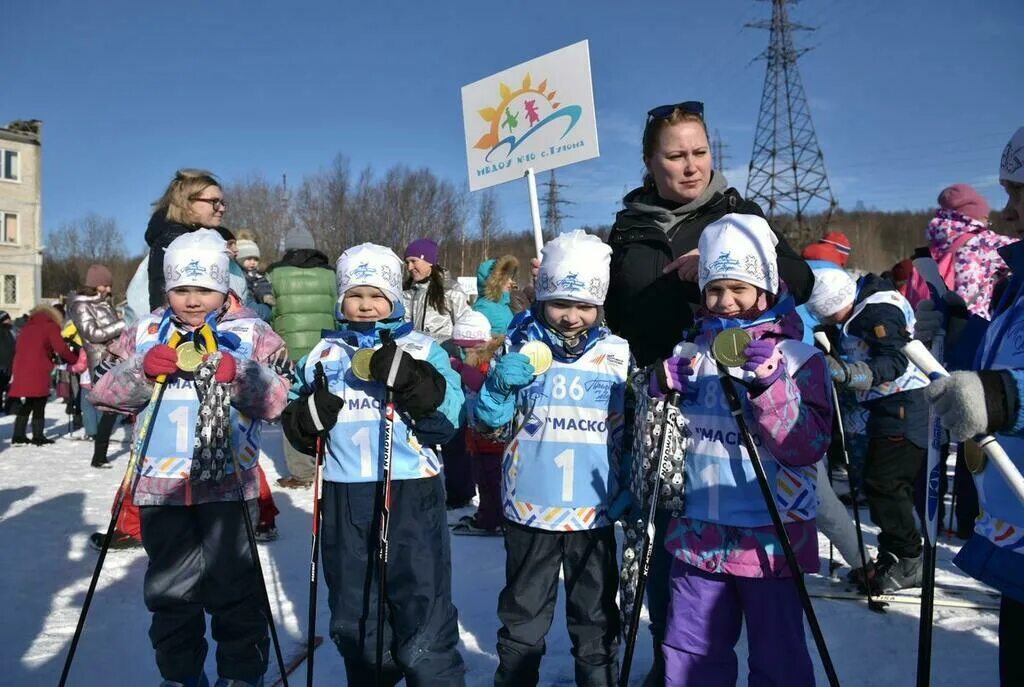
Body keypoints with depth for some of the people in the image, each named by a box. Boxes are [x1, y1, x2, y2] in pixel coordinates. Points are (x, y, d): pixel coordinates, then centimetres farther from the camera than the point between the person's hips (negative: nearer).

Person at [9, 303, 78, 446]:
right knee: (39, 406, 2)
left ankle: (18, 436, 16)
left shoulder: (26, 327, 22)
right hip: (38, 372, -6)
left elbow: (19, 347, 20)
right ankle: (38, 437, 4)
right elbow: (61, 349, -6)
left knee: (26, 405, 16)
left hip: (21, 370, 6)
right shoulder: (50, 326, 2)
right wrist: (76, 360, 5)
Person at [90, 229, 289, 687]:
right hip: (161, 484, 3)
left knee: (234, 585, 7)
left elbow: (279, 400, -8)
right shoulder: (145, 334, 7)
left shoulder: (251, 334, -1)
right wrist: (142, 372, -14)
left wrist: (239, 375, -25)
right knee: (170, 586, 15)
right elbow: (102, 392, 3)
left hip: (227, 482, -3)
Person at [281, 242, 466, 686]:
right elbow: (295, 426, 13)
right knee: (353, 619, 19)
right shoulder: (322, 355, 9)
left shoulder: (422, 350, -1)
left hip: (410, 496, -4)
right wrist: (308, 417, -9)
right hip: (344, 500, 4)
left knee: (423, 619, -3)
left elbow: (448, 417, -12)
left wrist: (407, 377, -25)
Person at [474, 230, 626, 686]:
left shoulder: (617, 354, -1)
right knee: (523, 615, 16)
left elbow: (630, 433, 8)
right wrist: (499, 386, -21)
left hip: (594, 511, 1)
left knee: (597, 619, 17)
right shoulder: (520, 348, -5)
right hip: (531, 508, 0)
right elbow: (491, 427, -3)